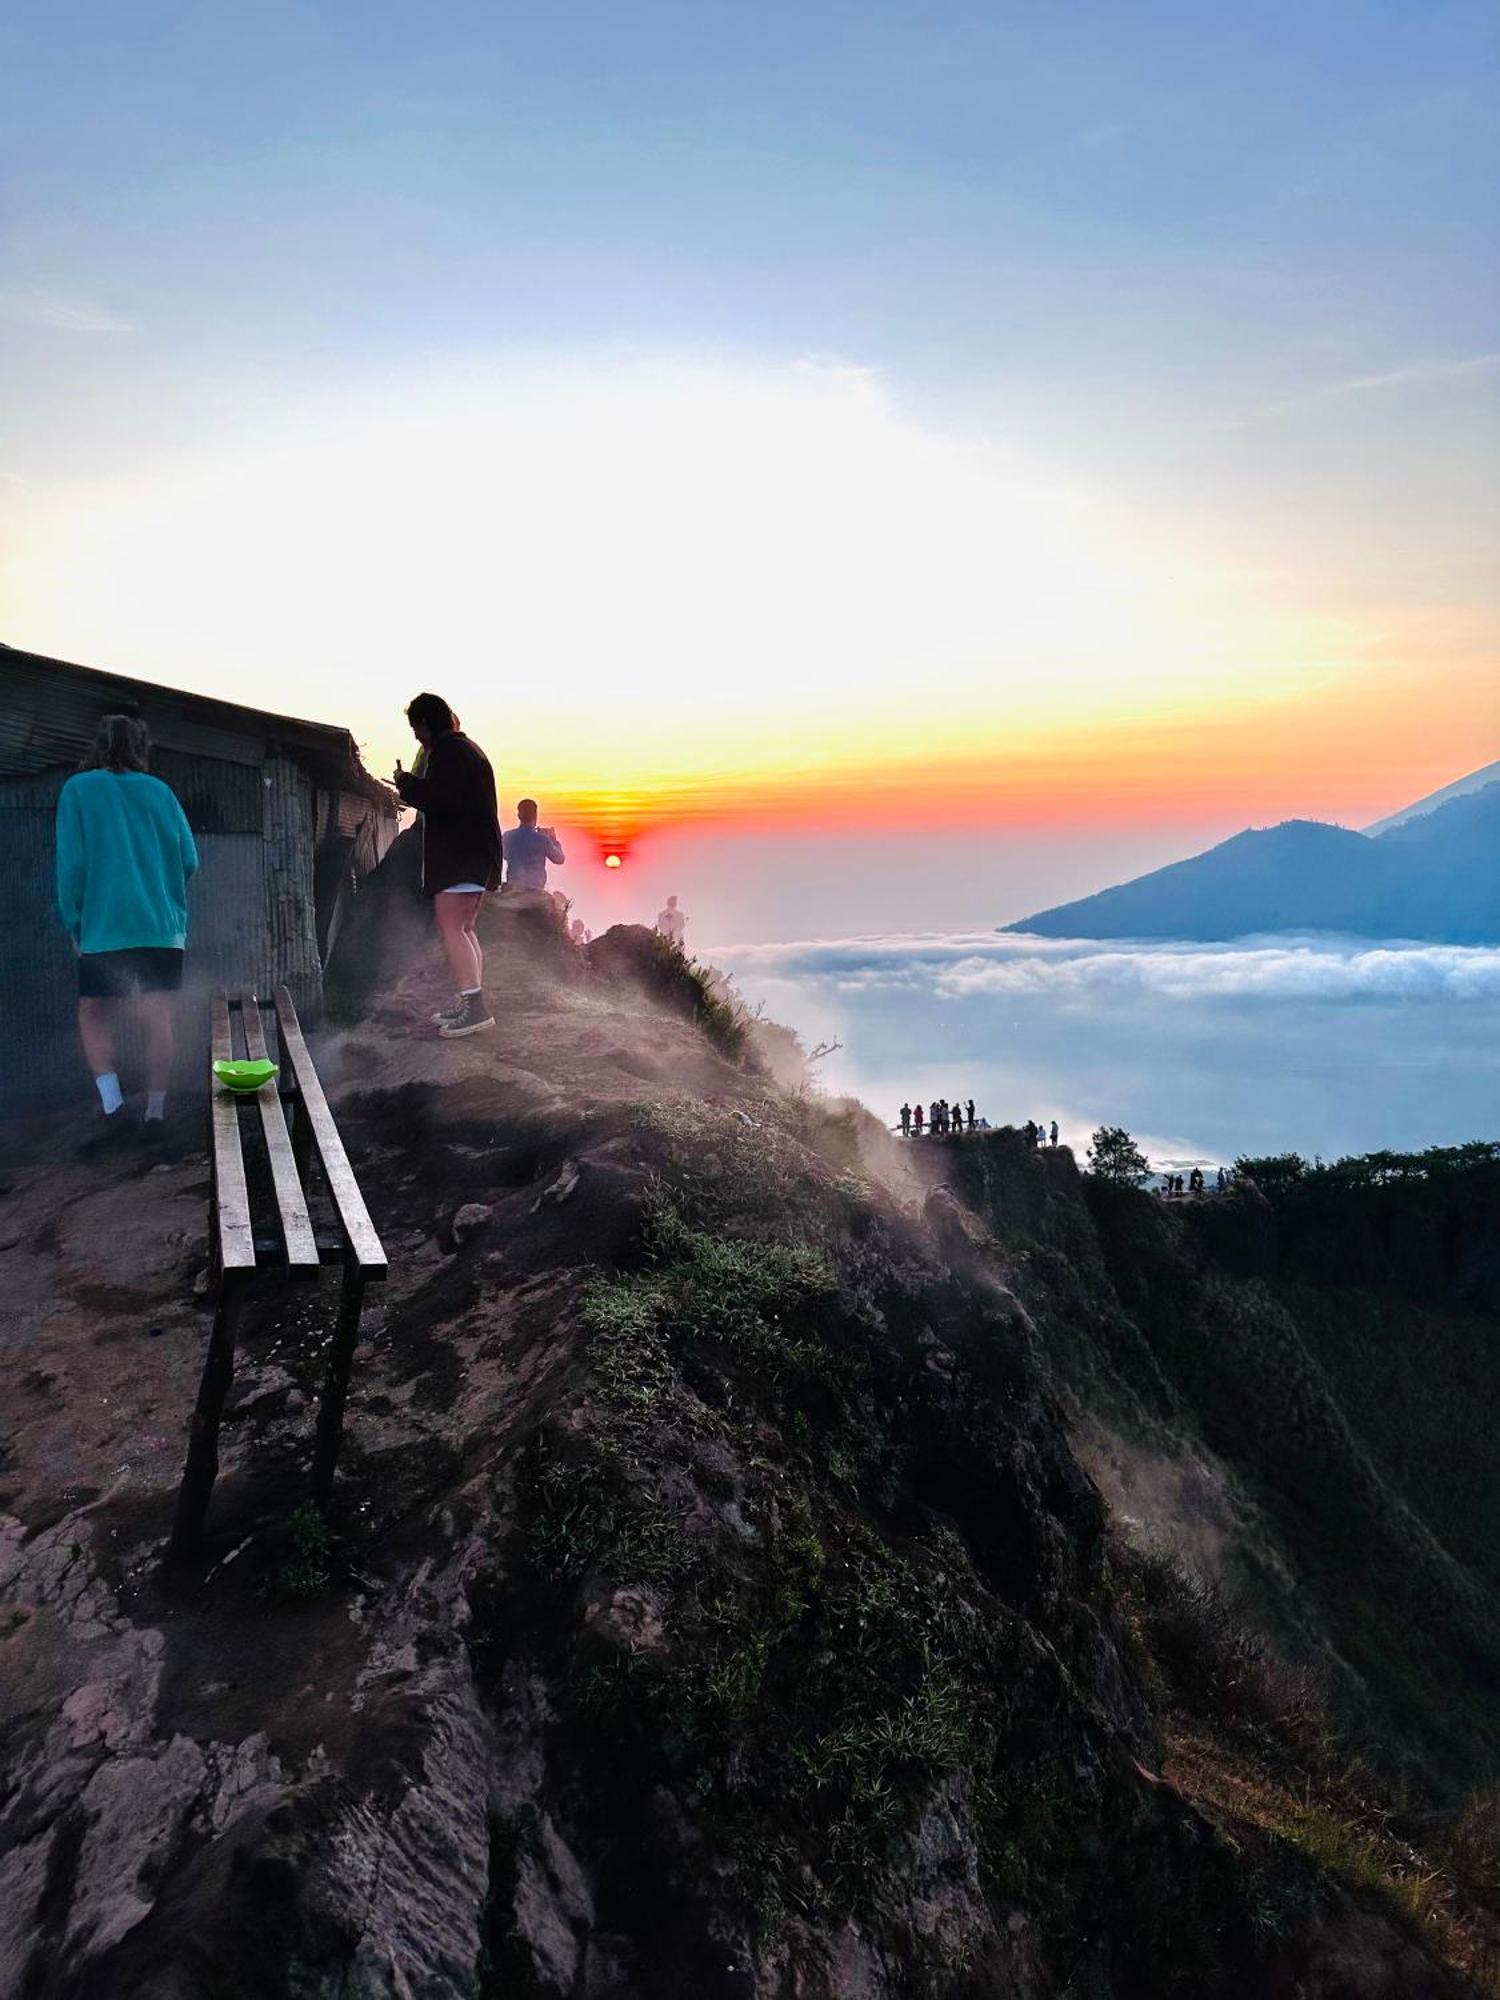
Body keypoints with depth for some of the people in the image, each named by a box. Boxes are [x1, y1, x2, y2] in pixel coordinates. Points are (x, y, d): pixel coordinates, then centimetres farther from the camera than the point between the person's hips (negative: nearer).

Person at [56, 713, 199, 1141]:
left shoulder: (78, 790, 1)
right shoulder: (160, 791, 7)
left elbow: (71, 864, -3)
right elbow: (190, 861, 8)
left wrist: (74, 925, 5)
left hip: (105, 929, -2)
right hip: (164, 928, 2)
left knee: (93, 1017, 10)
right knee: (159, 1020, 3)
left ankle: (110, 1098, -7)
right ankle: (156, 1110, 3)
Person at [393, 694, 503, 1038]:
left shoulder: (447, 752, -12)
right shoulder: (469, 748, 21)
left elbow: (443, 799, -24)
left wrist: (407, 783, -9)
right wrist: (413, 786, 24)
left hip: (458, 855, -11)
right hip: (478, 854, 11)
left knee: (450, 929, -13)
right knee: (464, 930, 14)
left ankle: (474, 1006, -20)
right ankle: (469, 1003, 16)